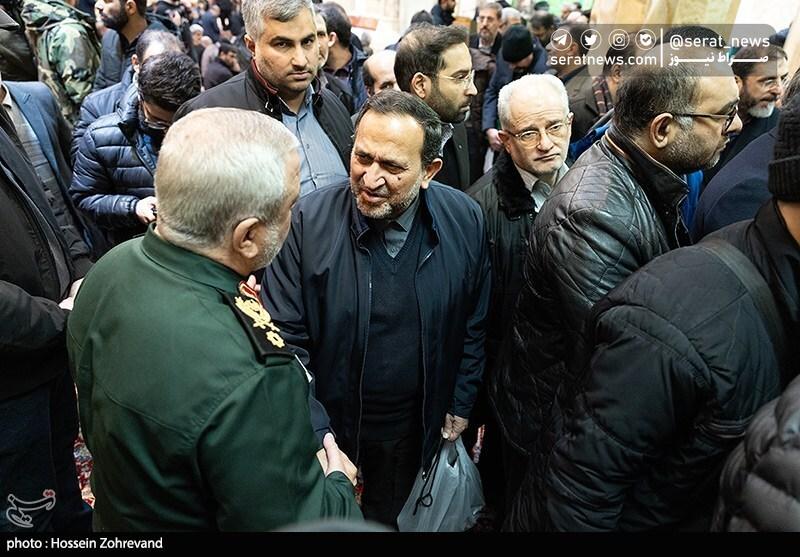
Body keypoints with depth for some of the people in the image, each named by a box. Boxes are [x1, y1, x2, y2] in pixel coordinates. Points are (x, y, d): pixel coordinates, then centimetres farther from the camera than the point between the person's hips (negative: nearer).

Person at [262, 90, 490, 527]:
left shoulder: (464, 221, -11)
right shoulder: (308, 221, -20)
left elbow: (474, 325, 0)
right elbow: (285, 337, -15)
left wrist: (460, 406, 1)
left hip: (418, 431, 2)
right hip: (330, 425, -1)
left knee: (390, 519, 25)